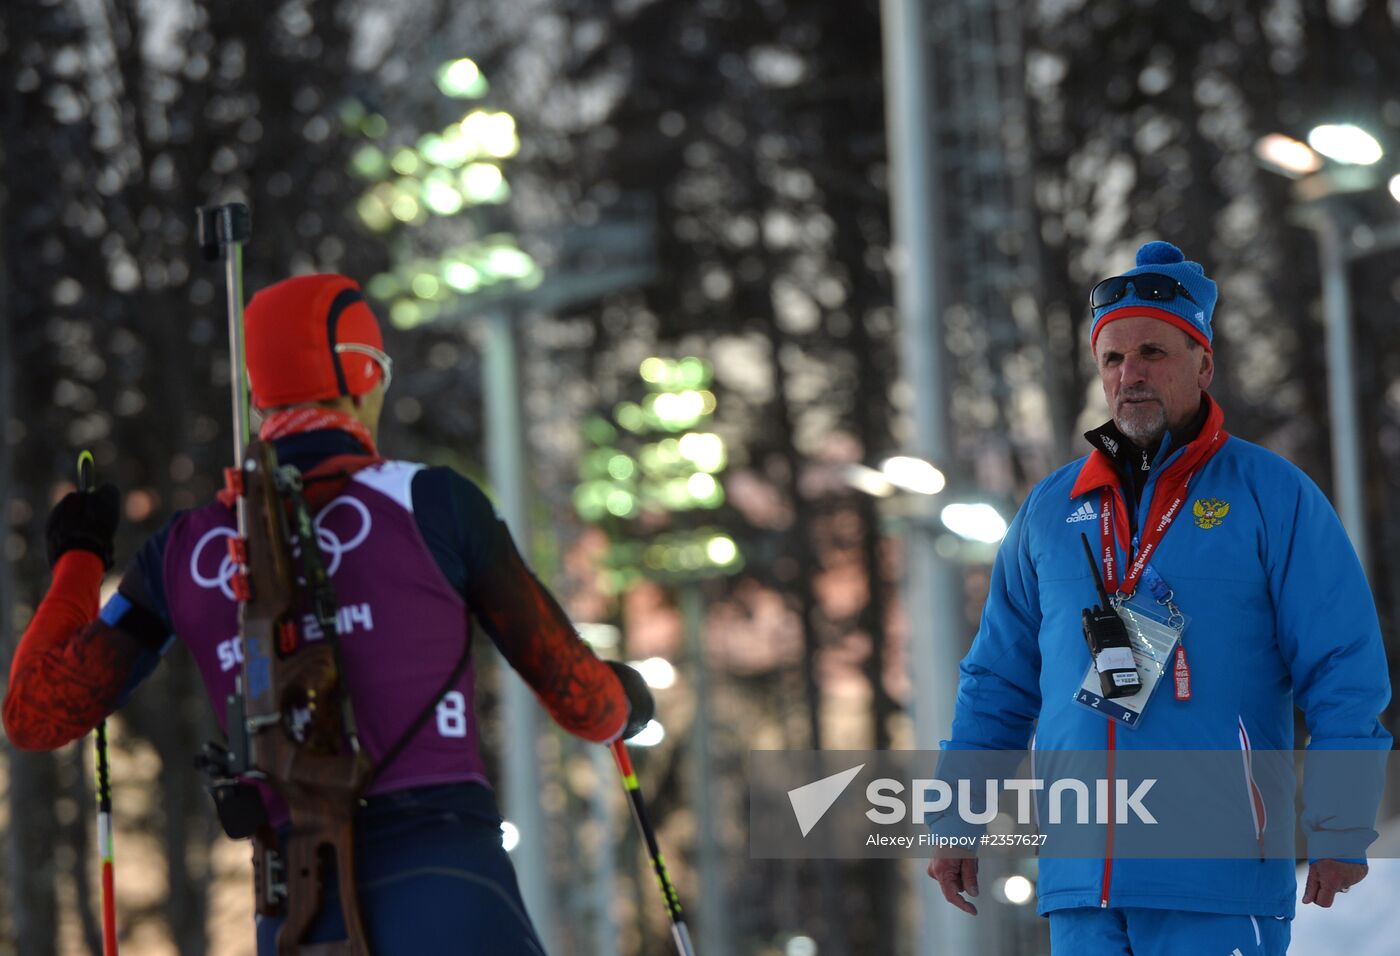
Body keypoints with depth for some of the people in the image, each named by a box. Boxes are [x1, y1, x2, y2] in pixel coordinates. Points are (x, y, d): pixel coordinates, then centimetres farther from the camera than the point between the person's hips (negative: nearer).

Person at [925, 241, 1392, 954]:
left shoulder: (1273, 496, 3)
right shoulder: (1052, 509, 16)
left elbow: (1346, 677, -1)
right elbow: (998, 681, 21)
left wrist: (1341, 827, -10)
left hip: (1220, 882, -4)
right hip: (1081, 882, 4)